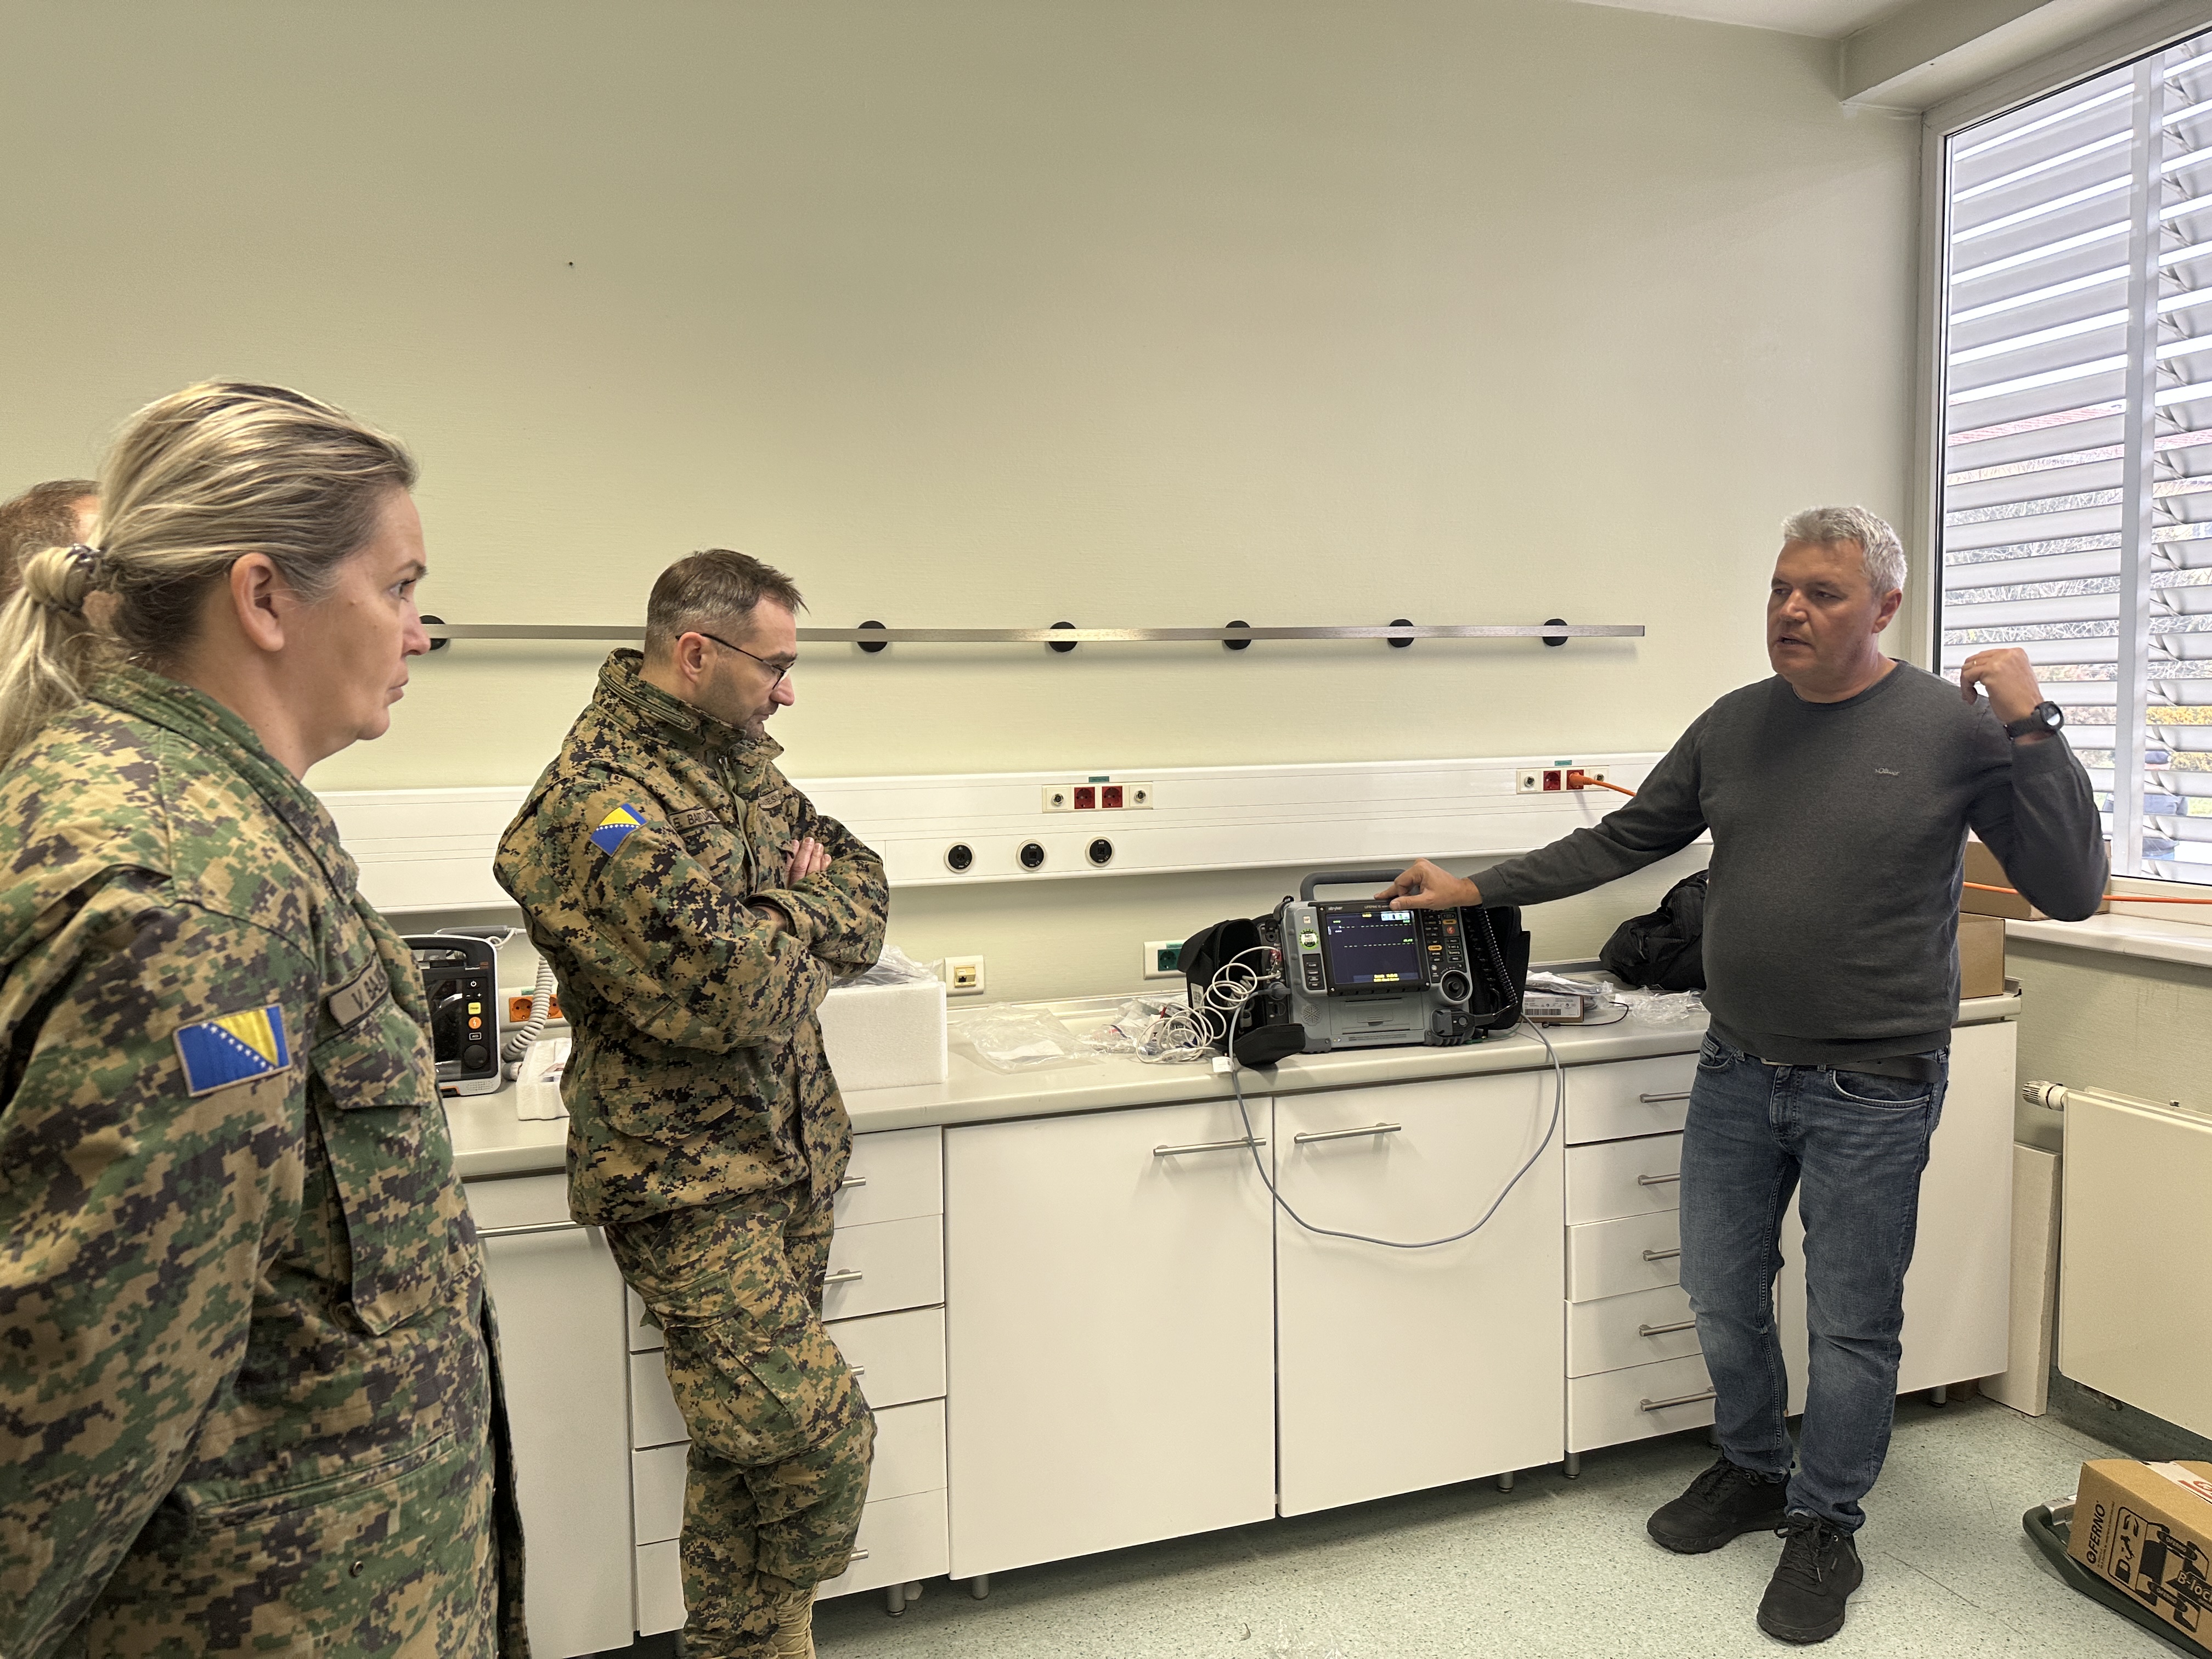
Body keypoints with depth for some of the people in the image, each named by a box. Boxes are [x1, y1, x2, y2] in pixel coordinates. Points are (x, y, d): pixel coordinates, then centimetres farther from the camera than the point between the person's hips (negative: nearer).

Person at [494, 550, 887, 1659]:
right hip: (690, 1180, -8)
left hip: (789, 1153, 8)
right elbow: (724, 986, -27)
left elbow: (862, 880, 12)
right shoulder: (598, 803, -19)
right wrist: (810, 915, -7)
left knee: (746, 1442, 16)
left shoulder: (737, 758, 10)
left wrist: (780, 927, -9)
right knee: (818, 1441, -8)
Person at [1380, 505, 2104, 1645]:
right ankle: (1753, 1470, 42)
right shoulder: (1734, 726, 3)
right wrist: (1477, 890, 7)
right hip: (1737, 1072, 5)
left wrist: (2030, 727, -21)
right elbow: (1621, 843, 10)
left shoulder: (1953, 727, -9)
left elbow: (2071, 891, -12)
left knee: (1851, 1326, 9)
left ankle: (1824, 1525, 32)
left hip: (1871, 1092, -4)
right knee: (1723, 1297, 17)